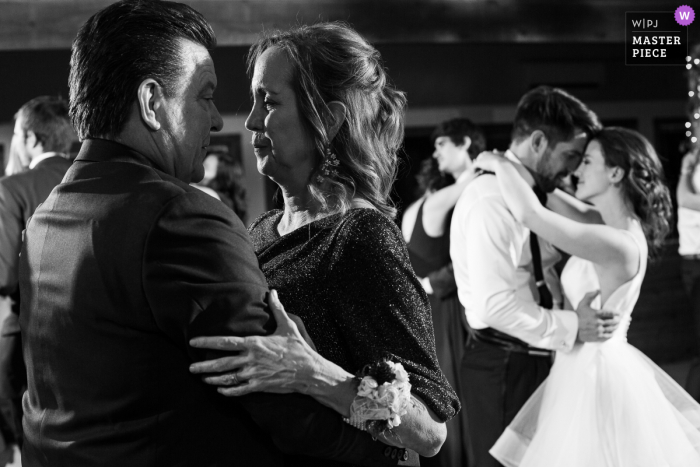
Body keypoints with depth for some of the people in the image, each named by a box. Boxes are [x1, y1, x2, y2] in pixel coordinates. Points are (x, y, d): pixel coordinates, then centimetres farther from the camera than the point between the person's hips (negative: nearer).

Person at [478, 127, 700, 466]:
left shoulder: (620, 244, -25)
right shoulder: (620, 231, 4)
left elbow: (530, 214, -33)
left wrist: (499, 163, -18)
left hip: (595, 374, -9)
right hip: (589, 366, 9)